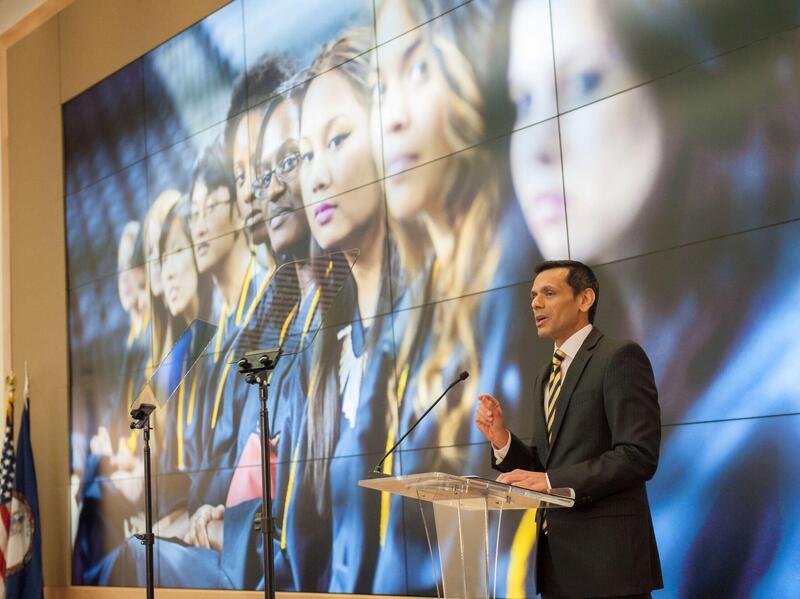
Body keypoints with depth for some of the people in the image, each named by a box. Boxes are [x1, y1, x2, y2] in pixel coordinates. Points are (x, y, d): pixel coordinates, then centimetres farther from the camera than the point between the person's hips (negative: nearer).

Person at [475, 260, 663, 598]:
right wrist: (501, 439, -1)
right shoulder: (547, 376, 18)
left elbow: (639, 455, -17)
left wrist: (551, 481, -22)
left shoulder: (620, 357, -7)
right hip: (558, 557, 8)